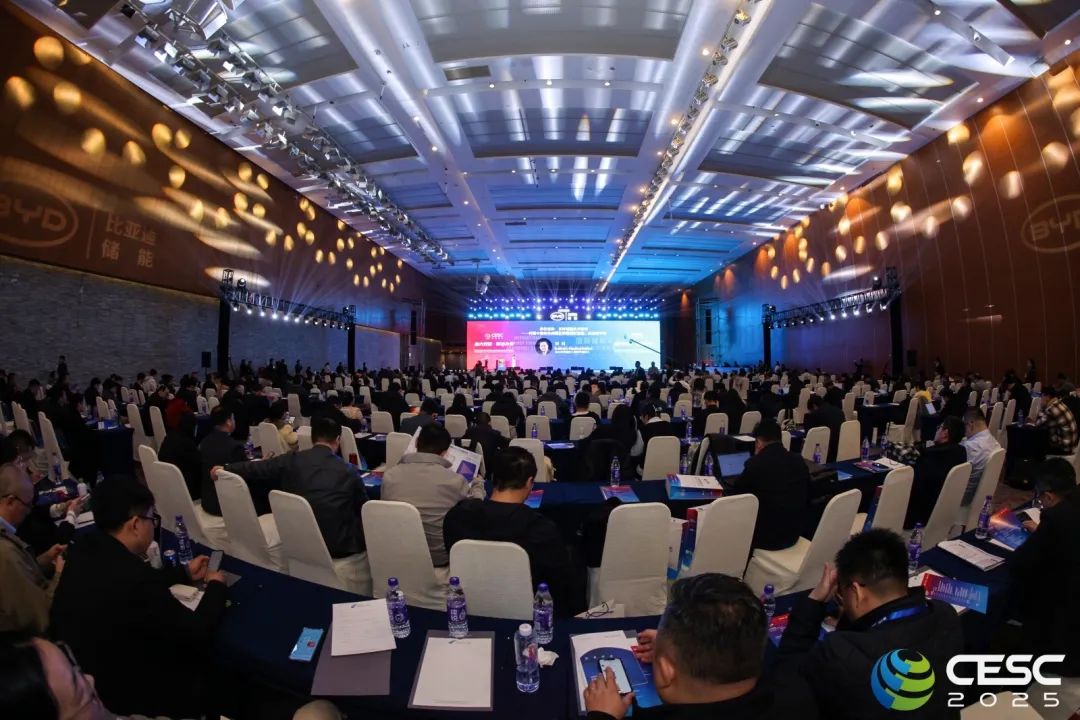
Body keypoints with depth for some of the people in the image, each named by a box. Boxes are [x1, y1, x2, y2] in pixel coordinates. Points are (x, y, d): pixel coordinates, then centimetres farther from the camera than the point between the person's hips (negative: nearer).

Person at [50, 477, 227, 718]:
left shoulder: (87, 547, -10)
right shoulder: (133, 578, -35)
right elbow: (197, 633, -23)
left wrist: (185, 573, 16)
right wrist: (216, 587, -7)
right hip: (120, 690, -7)